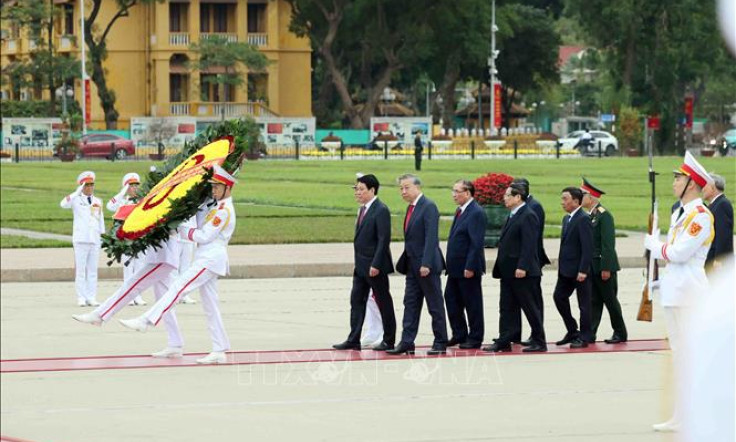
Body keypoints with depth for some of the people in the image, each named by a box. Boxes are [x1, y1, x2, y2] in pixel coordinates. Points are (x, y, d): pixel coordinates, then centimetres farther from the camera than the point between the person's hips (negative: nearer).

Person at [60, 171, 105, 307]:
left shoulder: (98, 202, 15)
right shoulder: (76, 200, 1)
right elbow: (63, 204, -19)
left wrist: (103, 236, 13)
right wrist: (78, 192, -22)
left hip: (95, 239, 4)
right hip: (81, 239, -4)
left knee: (93, 270, 4)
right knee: (80, 269, -3)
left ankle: (91, 298, 7)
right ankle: (81, 298, -1)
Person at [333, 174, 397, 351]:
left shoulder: (381, 210, -15)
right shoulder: (363, 209, 13)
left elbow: (384, 240, -19)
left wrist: (376, 265, -22)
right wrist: (358, 262, 14)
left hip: (375, 266, -9)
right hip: (361, 266, 9)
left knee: (383, 302, 2)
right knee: (357, 300, 7)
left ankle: (389, 341, 10)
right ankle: (353, 340, 9)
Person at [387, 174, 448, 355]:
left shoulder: (429, 207, -14)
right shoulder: (411, 208, 13)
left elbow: (431, 237, -20)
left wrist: (426, 264, -25)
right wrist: (404, 262, 13)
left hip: (427, 265, -9)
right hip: (413, 265, 9)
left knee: (435, 305, 1)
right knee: (410, 304, 6)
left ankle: (440, 343, 7)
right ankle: (407, 343, 7)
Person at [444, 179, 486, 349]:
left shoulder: (476, 213, -16)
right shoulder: (460, 211, 13)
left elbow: (477, 243, -21)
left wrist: (470, 267, -23)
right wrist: (450, 264, 15)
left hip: (468, 268, -9)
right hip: (456, 268, 9)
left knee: (472, 303, 1)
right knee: (451, 299, 12)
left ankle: (475, 338, 10)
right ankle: (459, 335, 22)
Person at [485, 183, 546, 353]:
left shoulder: (528, 216, -13)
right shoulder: (513, 216, 17)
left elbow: (529, 244, -20)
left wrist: (522, 267, -25)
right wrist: (501, 267, 16)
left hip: (523, 272, -10)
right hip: (508, 272, 10)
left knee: (530, 307, -1)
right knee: (507, 307, 8)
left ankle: (539, 342, 6)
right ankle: (504, 341, 10)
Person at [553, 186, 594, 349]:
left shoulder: (583, 219, -14)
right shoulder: (566, 219, 14)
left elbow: (587, 247, -18)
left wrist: (583, 270, -22)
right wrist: (561, 267, 13)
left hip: (579, 270, -9)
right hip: (566, 270, 9)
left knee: (583, 303, 0)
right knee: (559, 296, 8)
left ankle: (584, 337, 8)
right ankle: (572, 331, 19)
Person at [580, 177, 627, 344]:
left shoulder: (604, 215, -14)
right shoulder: (590, 216, 11)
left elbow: (608, 244, -18)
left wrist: (606, 268, -21)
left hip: (604, 265, -8)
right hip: (592, 267, 8)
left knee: (610, 300, 0)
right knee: (594, 301, 7)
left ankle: (620, 333, 10)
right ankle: (590, 334, 7)